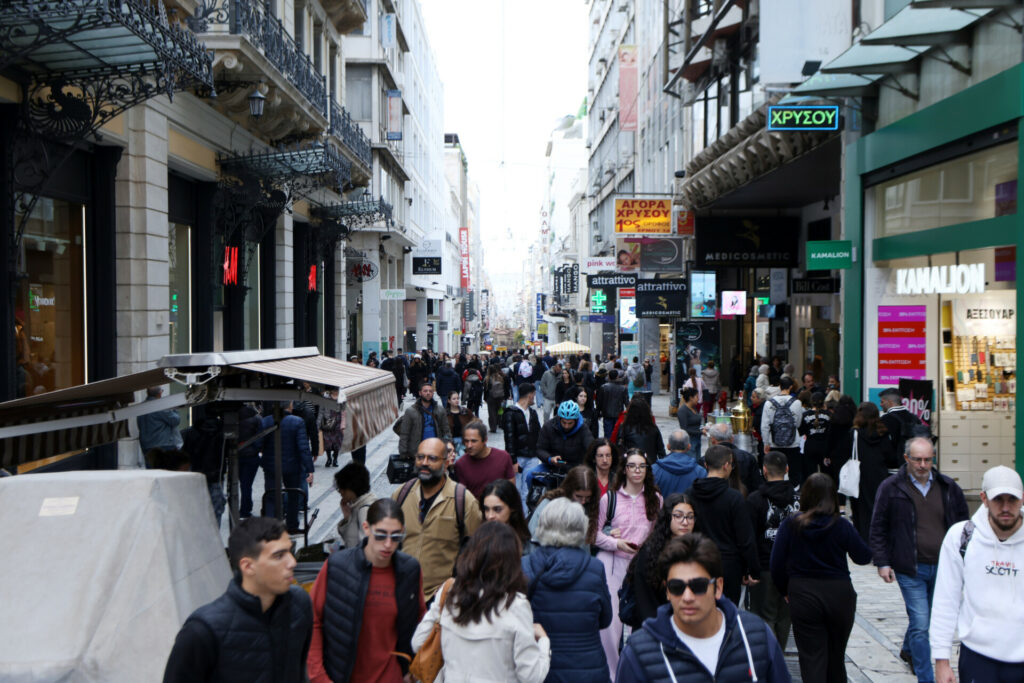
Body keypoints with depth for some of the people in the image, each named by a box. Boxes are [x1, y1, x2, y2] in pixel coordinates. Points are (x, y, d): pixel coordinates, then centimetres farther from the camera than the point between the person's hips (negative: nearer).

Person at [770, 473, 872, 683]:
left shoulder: (790, 525, -8)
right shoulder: (842, 526, -9)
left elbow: (777, 565, -6)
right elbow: (864, 557, 1)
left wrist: (786, 591, 9)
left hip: (803, 596, -1)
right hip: (839, 594, 1)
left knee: (811, 657, 4)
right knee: (836, 656, 20)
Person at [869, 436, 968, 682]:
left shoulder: (948, 487, 4)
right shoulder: (891, 488, -6)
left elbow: (961, 522, 15)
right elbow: (878, 528, -1)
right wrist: (882, 562, -6)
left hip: (942, 568, 4)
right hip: (910, 569, -4)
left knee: (933, 618, 19)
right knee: (920, 624, -8)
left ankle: (908, 650, 45)